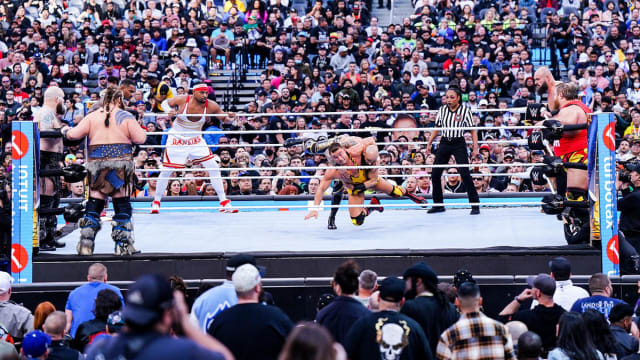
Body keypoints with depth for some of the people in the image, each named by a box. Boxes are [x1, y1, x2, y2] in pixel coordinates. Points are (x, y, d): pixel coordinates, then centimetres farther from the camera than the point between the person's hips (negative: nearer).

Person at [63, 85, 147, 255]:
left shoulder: (92, 117, 5)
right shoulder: (126, 117, -1)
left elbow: (75, 134, 1)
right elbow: (140, 138, -4)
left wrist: (65, 132, 21)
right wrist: (141, 131, 17)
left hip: (96, 164, 2)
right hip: (121, 164, -2)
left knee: (94, 203, 7)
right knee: (122, 204, 3)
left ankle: (86, 243, 2)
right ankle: (123, 244, 3)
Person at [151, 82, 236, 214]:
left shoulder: (211, 106, -15)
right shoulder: (182, 100, -18)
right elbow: (165, 103, 0)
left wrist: (229, 116, -26)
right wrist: (170, 110, -23)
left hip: (196, 140, 2)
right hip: (177, 139, -2)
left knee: (214, 167, -7)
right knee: (166, 171, -1)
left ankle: (224, 202, 0)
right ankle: (156, 202, 17)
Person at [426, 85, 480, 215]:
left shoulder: (465, 109, -5)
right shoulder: (442, 109, 6)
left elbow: (473, 130, -4)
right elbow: (437, 128, 15)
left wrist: (475, 147, -12)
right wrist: (429, 144, 12)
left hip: (459, 144, -4)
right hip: (444, 143, 4)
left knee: (465, 174, -14)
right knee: (435, 174, 2)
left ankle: (475, 205, -7)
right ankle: (438, 204, 16)